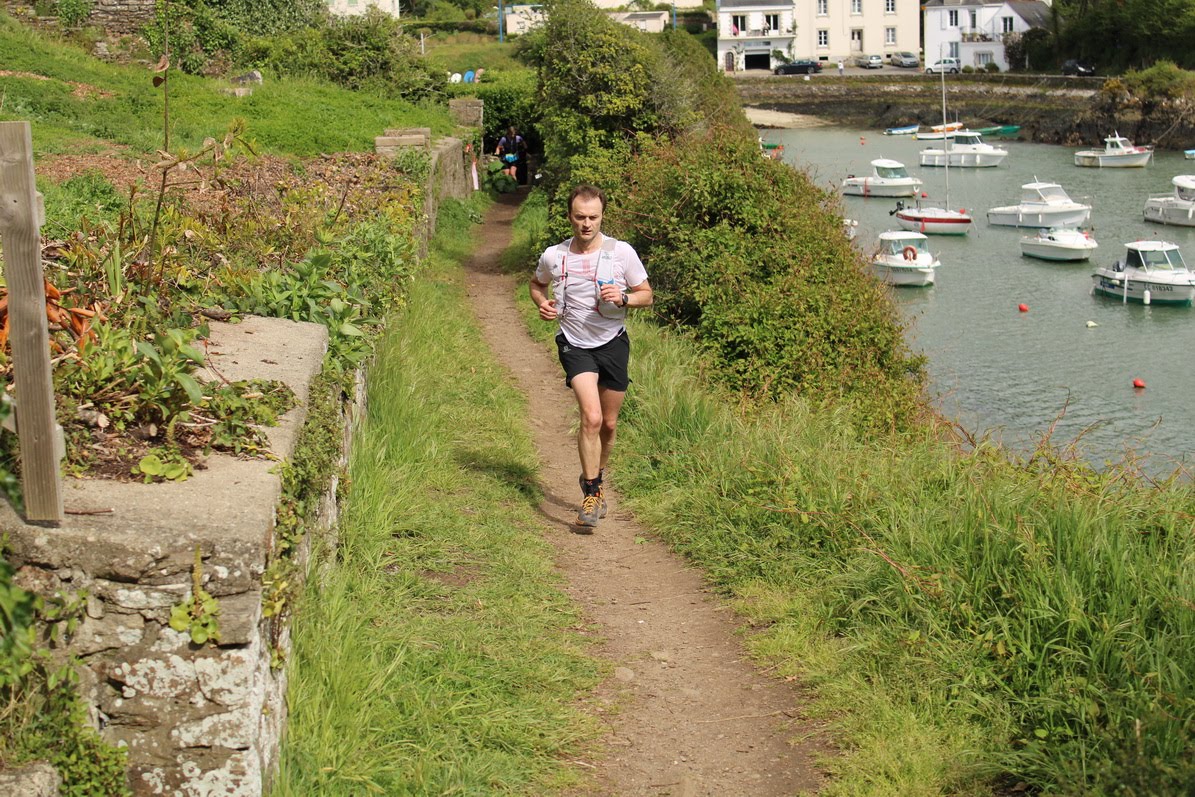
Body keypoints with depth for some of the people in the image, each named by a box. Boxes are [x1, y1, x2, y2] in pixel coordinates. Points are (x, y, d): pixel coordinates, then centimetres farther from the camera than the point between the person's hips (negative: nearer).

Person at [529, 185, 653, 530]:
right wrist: (542, 303, -4)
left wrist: (623, 298, -19)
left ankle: (596, 479, 38)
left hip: (613, 344, 2)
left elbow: (646, 295, 1)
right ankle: (591, 493, -9)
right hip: (575, 345, -1)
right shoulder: (553, 256, -3)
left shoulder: (622, 252, -7)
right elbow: (537, 284, 18)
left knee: (609, 424, 12)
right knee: (591, 417, -19)